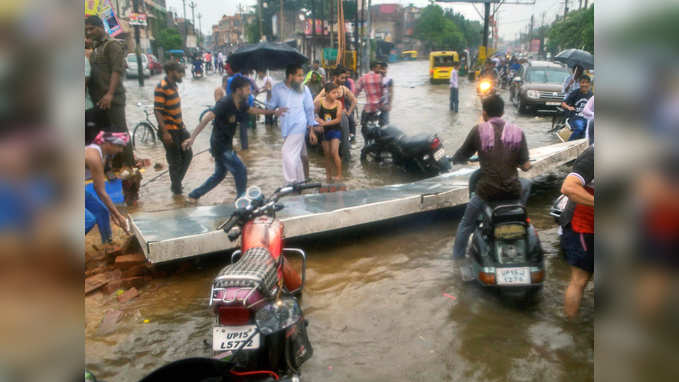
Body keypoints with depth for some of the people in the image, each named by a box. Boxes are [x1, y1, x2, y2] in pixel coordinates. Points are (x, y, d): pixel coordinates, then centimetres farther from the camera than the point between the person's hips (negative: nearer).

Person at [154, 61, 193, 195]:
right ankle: (176, 187, 19)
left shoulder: (173, 86, 10)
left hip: (179, 128, 9)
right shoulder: (161, 88, -17)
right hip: (169, 130, -9)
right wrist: (165, 132, -26)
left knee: (187, 155, 14)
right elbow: (157, 111, -21)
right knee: (175, 161, 2)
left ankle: (177, 183, 30)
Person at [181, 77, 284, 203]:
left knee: (219, 174, 20)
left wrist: (273, 112, 19)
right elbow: (206, 118, -33)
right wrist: (192, 137, -43)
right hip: (220, 146, -9)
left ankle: (194, 195, 30)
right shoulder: (225, 103, -24)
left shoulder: (240, 103, 2)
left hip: (225, 145, 9)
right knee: (241, 170, -3)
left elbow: (252, 110, 23)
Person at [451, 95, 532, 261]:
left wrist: (454, 158, 28)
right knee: (526, 184, 37)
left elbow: (459, 158, 4)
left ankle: (457, 260, 26)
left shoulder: (478, 130, -3)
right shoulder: (517, 131, 3)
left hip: (487, 191, -2)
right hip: (513, 191, 2)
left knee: (466, 224, 21)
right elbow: (525, 166, 2)